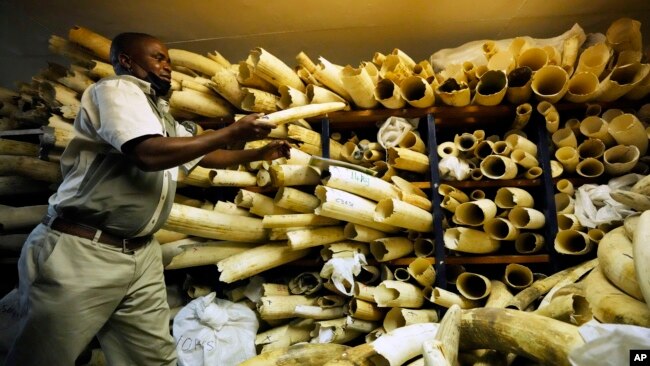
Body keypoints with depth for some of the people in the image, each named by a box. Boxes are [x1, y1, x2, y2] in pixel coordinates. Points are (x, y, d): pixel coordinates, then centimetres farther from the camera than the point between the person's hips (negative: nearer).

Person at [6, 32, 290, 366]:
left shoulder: (163, 118, 20)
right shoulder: (116, 89, -7)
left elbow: (206, 156, 30)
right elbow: (149, 154, -23)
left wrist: (259, 154, 22)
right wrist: (231, 133, -17)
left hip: (141, 254, 8)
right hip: (80, 250, -8)